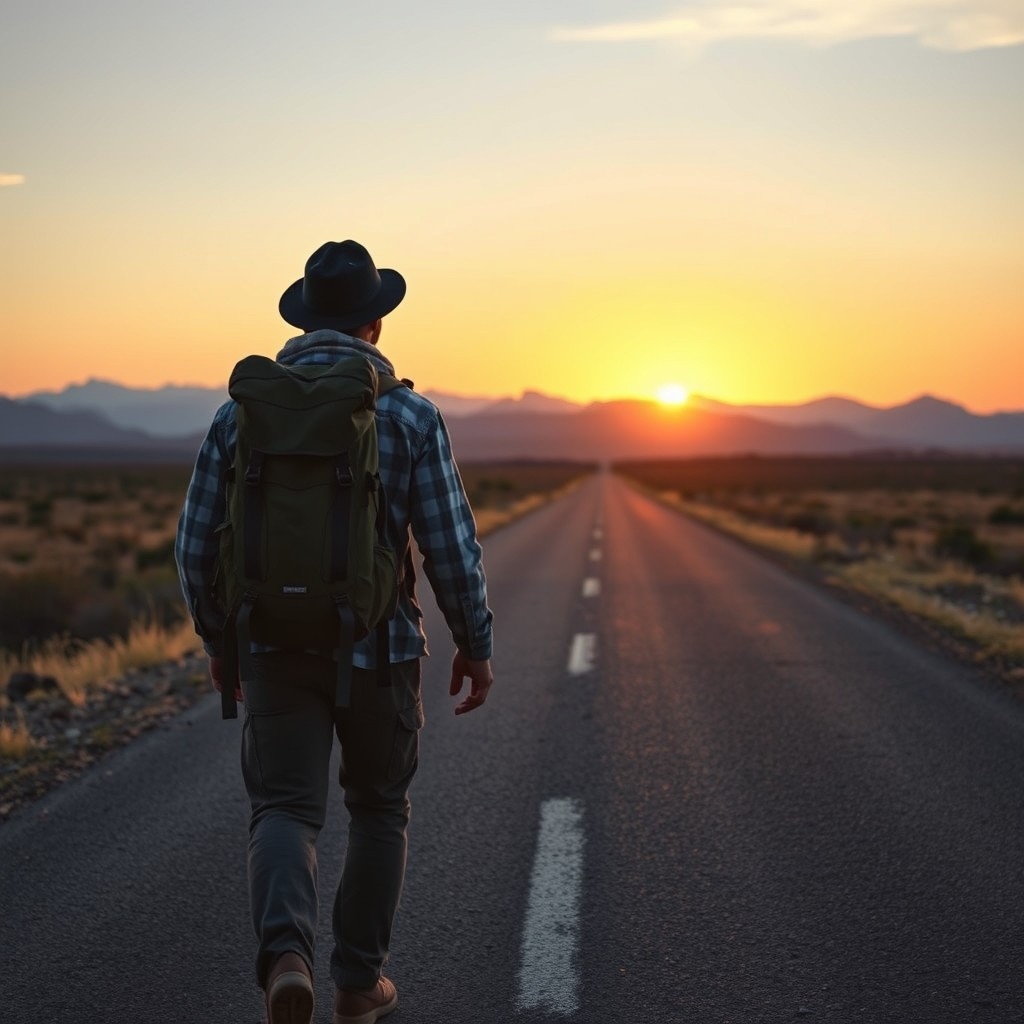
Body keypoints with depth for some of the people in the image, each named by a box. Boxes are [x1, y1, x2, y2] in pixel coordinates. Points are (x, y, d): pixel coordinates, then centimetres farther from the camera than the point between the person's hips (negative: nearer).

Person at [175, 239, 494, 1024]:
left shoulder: (242, 409, 0)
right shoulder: (410, 415, -7)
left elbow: (198, 544, 1)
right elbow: (451, 547, -10)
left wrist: (217, 638, 16)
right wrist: (477, 645, 4)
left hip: (277, 644, 1)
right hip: (377, 648, -1)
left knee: (286, 816, 2)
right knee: (379, 809, 19)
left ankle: (286, 958, -25)